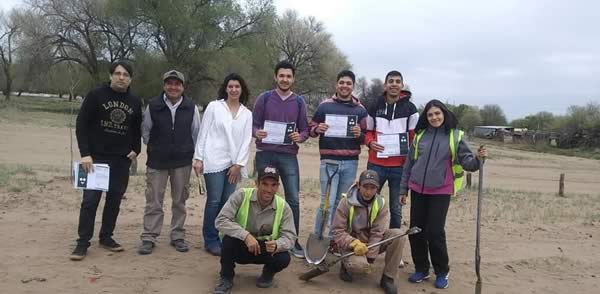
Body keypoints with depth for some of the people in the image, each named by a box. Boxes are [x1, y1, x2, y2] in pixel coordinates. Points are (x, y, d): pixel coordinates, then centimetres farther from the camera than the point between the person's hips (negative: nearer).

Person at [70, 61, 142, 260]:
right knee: (90, 200, -3)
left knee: (115, 199, 8)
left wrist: (136, 150, 6)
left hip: (122, 160, 4)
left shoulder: (135, 102, 7)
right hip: (96, 157, -4)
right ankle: (83, 243, 5)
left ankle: (106, 237, 22)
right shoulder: (96, 95, -4)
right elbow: (81, 125, -6)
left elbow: (137, 129, 19)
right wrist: (85, 153, -13)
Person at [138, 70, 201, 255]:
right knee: (154, 201, 2)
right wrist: (154, 148, 10)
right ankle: (148, 238, 11)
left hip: (182, 162, 1)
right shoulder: (153, 106, -4)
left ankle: (178, 236, 21)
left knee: (179, 201, 9)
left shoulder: (191, 107, -3)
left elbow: (196, 133, 6)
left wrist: (192, 153, 7)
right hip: (157, 162, -1)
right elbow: (145, 131, 8)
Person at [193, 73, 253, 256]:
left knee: (228, 202, 2)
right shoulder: (214, 107, 4)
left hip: (234, 164, 3)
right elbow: (203, 133, 2)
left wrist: (238, 164, -3)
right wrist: (198, 158, -3)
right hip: (214, 161, -3)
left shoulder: (247, 114, 10)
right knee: (214, 200, -4)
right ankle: (210, 240, 8)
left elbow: (246, 141, 6)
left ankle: (224, 238, 15)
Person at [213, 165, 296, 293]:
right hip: (240, 247, -1)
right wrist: (246, 235, -37)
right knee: (229, 238, -34)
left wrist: (276, 245, -39)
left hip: (266, 249, 1)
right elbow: (221, 221, -25)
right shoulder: (241, 196, -19)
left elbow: (289, 236, -14)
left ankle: (268, 273, 11)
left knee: (284, 259, -28)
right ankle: (226, 278, -6)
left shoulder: (283, 207, -13)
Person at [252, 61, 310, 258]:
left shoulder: (299, 102, 6)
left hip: (289, 156, 1)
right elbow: (253, 124, 3)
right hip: (265, 154, -1)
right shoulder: (264, 98, 2)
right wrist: (256, 133, -19)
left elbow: (305, 129, 8)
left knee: (293, 199, 0)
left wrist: (300, 137, -15)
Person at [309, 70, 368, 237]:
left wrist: (360, 134, -11)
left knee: (342, 203, 11)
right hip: (329, 161, -2)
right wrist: (317, 129, -14)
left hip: (351, 163, 3)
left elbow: (365, 137, 12)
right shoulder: (325, 106, 3)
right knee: (327, 203, -7)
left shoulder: (360, 109, 8)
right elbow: (311, 130, 9)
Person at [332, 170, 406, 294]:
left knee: (398, 235, -22)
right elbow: (338, 232, -16)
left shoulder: (382, 204, -9)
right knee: (360, 265, -36)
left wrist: (370, 258, -20)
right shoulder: (346, 202, -15)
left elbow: (377, 233, -13)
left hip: (372, 243, 4)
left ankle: (387, 278, -11)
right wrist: (354, 243, -33)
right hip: (351, 244, -3)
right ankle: (346, 264, 3)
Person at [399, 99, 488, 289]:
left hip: (441, 191, -3)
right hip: (418, 190, 4)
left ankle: (442, 272, 15)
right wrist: (403, 189, 11)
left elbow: (466, 160, -7)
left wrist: (477, 159, -29)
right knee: (416, 230, 6)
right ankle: (421, 269, 23)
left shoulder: (455, 136, -3)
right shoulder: (420, 135, 5)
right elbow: (409, 163, 10)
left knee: (435, 231, -4)